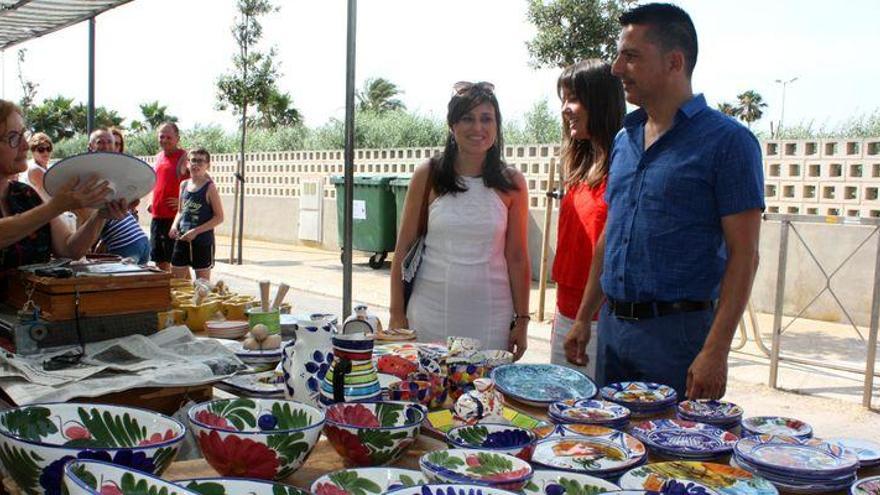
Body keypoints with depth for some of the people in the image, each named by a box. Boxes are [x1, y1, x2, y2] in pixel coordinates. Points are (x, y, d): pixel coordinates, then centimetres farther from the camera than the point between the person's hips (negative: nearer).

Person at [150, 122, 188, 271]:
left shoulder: (183, 157, -8)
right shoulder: (158, 157, 15)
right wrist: (153, 203, 16)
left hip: (175, 216, -7)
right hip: (157, 216, 8)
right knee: (160, 261, 12)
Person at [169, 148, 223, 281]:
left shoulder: (209, 188, -9)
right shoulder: (184, 184, 8)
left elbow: (219, 217, -11)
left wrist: (196, 231, -17)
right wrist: (175, 225, -2)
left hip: (203, 241, -6)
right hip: (182, 239, 6)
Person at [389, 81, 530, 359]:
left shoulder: (511, 183, 2)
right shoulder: (428, 176, 0)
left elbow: (517, 257, 4)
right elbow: (403, 249, 2)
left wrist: (522, 320, 3)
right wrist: (397, 314, 1)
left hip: (490, 317, 1)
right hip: (431, 314, 0)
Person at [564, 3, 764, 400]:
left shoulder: (726, 141, -9)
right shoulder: (624, 139, 11)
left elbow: (743, 255, -13)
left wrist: (715, 351, -18)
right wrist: (584, 318, 14)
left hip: (678, 332, -6)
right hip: (611, 326, 7)